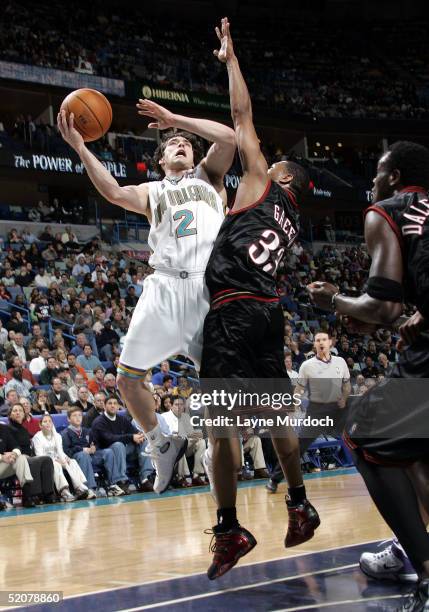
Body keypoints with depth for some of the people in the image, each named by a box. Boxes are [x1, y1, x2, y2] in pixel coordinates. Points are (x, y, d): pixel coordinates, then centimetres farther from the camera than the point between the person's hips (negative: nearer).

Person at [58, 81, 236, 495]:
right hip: (165, 286, 2)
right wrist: (79, 146, -9)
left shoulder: (208, 176, 21)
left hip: (210, 286, -2)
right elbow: (115, 193, -2)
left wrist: (176, 118, 5)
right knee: (128, 377, 1)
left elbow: (228, 138, 1)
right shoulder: (151, 192, 21)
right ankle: (162, 446, 21)